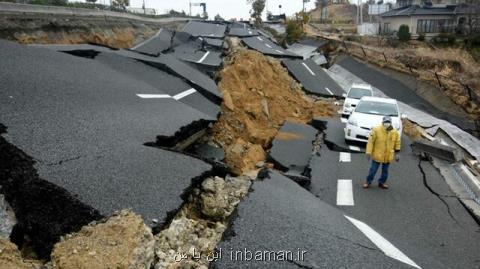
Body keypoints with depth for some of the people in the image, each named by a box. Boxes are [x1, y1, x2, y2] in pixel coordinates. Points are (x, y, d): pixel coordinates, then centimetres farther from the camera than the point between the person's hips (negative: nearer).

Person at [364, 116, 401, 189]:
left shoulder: (395, 132, -3)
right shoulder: (376, 130, -14)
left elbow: (397, 143, 9)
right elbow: (371, 141, -11)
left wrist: (396, 154, 9)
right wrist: (368, 152, -13)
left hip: (388, 156, 3)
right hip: (377, 155, -3)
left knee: (385, 171, 15)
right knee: (373, 169, 6)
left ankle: (382, 182, 32)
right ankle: (368, 182, 22)